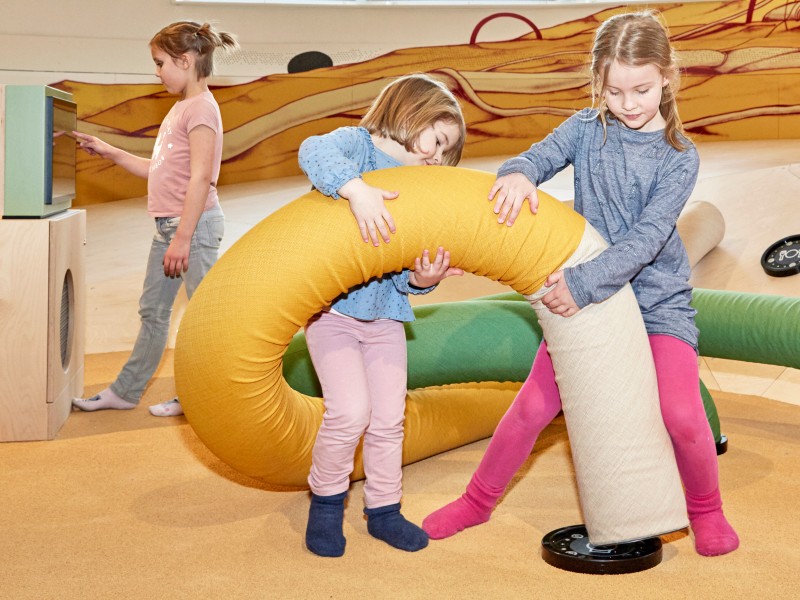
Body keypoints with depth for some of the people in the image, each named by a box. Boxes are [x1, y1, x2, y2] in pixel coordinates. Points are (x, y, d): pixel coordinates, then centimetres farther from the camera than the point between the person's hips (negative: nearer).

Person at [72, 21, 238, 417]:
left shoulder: (201, 107, -14)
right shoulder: (181, 107, 16)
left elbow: (200, 177, -20)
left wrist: (182, 237, -22)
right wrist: (108, 152, 15)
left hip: (194, 224, -10)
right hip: (168, 224, 11)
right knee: (153, 310, 16)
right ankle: (125, 392, 26)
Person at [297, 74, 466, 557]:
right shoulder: (358, 145, -4)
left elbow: (404, 274, 3)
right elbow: (315, 152, -29)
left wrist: (422, 279, -18)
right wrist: (357, 188, -43)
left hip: (385, 314, 6)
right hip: (332, 306, -6)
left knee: (389, 419, 7)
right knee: (350, 411, -14)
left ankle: (383, 509, 27)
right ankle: (326, 500, 11)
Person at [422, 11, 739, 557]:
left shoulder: (679, 157, -11)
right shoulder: (586, 129, -2)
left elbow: (647, 237, -20)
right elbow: (539, 157, -11)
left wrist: (585, 283, -32)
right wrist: (519, 173, -37)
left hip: (658, 298, -2)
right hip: (583, 294, 2)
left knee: (681, 411, -16)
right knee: (534, 406, 3)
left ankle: (707, 510, 14)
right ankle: (477, 502, 23)